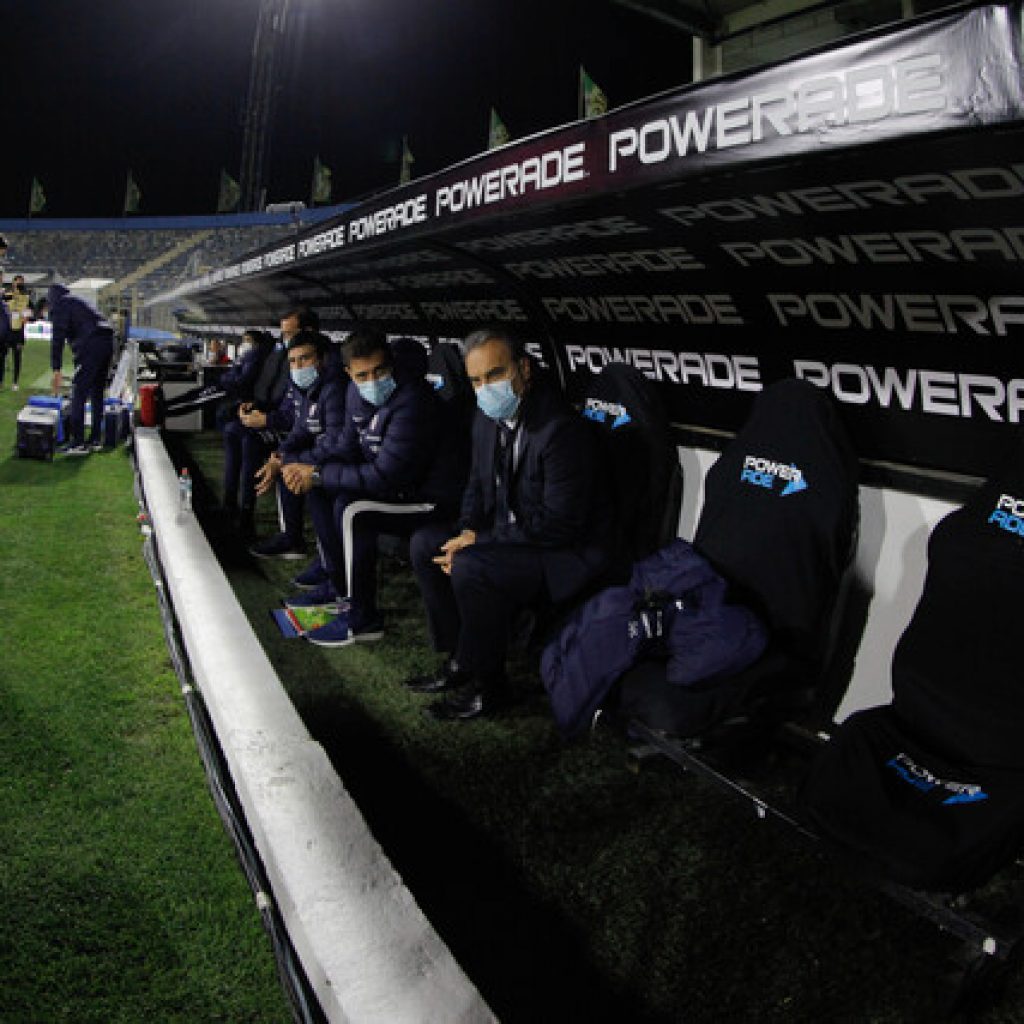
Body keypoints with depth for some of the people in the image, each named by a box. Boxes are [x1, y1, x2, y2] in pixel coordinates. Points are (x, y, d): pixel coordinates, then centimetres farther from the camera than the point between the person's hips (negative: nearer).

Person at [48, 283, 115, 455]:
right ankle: (95, 440, 21)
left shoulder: (60, 305, 7)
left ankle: (77, 443, -8)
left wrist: (56, 369, -7)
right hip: (108, 342, 8)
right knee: (97, 393, 16)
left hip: (91, 344, -8)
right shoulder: (78, 302, 33)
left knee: (78, 393, -6)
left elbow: (58, 338, -4)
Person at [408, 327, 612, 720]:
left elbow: (559, 525, -26)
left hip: (567, 552, -9)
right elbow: (478, 485, 16)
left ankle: (486, 684, -8)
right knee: (425, 543, 1)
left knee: (471, 568, -29)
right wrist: (467, 531, -5)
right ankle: (458, 660, 10)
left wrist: (478, 541, -21)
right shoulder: (488, 419, 2)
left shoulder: (562, 429, -26)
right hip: (508, 533, 9)